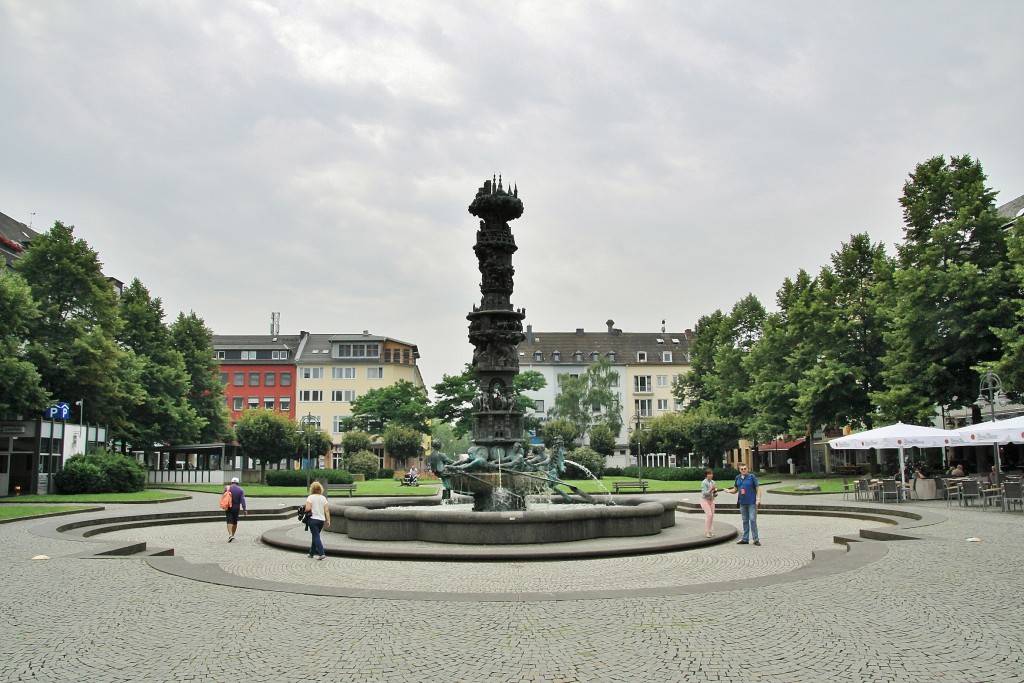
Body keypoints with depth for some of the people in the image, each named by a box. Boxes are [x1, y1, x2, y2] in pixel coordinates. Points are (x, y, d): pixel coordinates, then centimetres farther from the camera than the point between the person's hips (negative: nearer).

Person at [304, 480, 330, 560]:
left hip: (313, 519, -5)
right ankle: (311, 553, 27)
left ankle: (321, 553, -16)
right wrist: (328, 520, 4)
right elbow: (326, 510, 2)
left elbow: (308, 508, -18)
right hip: (322, 520, 5)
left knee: (316, 537, -5)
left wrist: (305, 511, 4)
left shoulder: (310, 497, -8)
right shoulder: (323, 498, 6)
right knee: (315, 536, 18)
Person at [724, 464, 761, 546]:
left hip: (752, 502, -5)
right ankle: (745, 539, 17)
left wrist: (758, 499, -14)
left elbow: (758, 489, -3)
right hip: (742, 503, 5)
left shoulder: (752, 477, -4)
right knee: (745, 521, 11)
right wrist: (729, 491, -5)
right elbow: (735, 490, 16)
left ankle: (756, 539, -3)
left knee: (753, 520, -8)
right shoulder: (738, 478, 9)